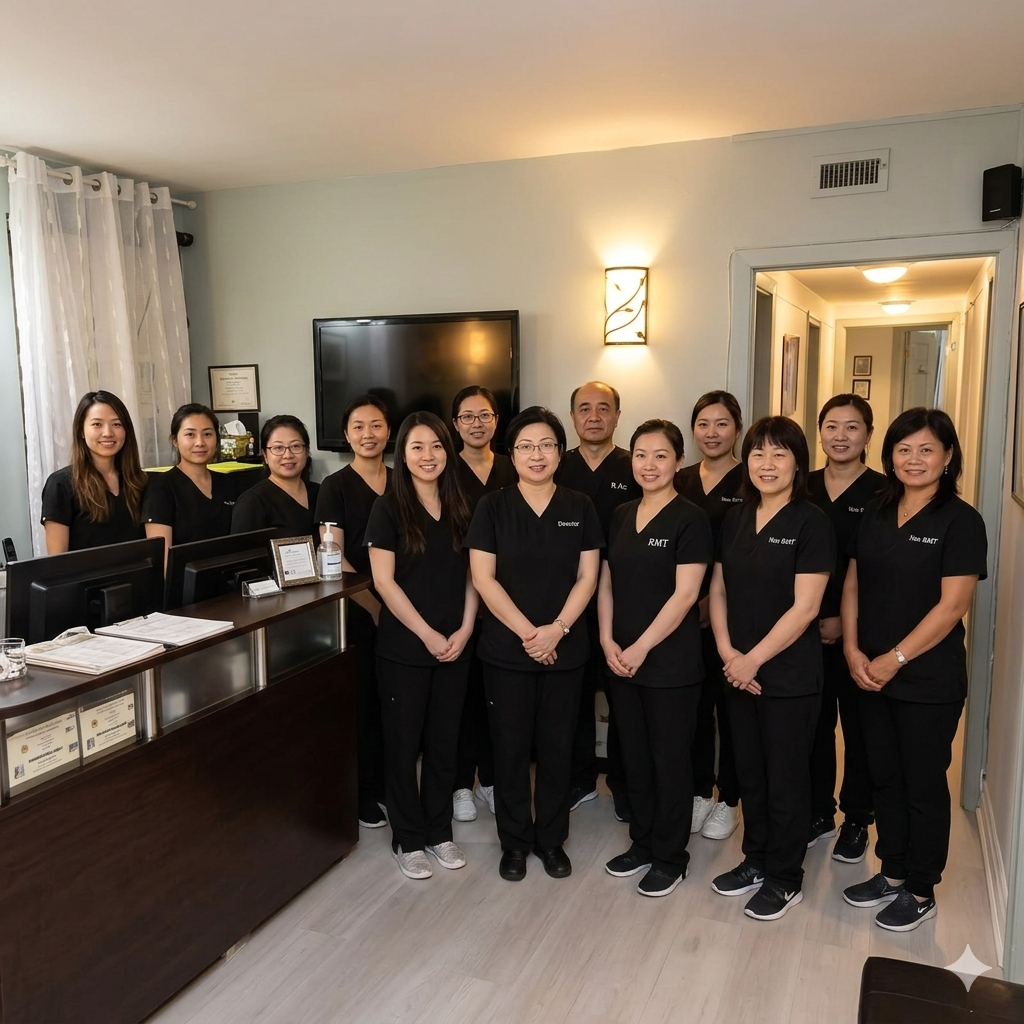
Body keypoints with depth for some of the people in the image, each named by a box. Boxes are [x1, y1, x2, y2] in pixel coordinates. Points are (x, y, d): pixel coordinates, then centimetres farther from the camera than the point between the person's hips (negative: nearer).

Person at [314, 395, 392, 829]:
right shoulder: (335, 487, -4)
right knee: (359, 700, 3)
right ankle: (360, 792, 18)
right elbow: (334, 559, -10)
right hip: (355, 612, -4)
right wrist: (374, 606, -13)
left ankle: (385, 783, 26)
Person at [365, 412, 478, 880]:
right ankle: (408, 839, 22)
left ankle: (439, 832, 28)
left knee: (444, 741, 12)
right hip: (403, 647, -4)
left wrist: (464, 630, -5)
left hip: (454, 647, 4)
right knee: (403, 743, 6)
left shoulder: (459, 509, 7)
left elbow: (471, 576, 9)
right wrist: (428, 635, -13)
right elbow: (384, 582, -11)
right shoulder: (389, 508, -6)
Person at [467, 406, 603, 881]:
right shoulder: (492, 507, -2)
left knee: (557, 747, 9)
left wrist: (556, 629, -13)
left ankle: (551, 839, 28)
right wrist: (527, 632, -13)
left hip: (565, 650, 1)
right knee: (510, 747, 7)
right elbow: (483, 579, -7)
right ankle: (514, 841, 25)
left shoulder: (579, 508, 3)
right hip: (505, 650, -1)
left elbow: (587, 578, 1)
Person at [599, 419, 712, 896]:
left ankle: (670, 857, 23)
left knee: (670, 761, 7)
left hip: (671, 663, -5)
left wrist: (641, 647, -15)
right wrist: (608, 640, -2)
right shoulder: (621, 516, 9)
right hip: (621, 660, 6)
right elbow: (606, 582, 10)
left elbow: (685, 594, -15)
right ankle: (642, 843, 32)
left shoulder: (690, 519, -9)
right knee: (634, 757, 15)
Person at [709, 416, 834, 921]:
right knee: (750, 773, 17)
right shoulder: (735, 519, 7)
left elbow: (804, 607, -16)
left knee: (785, 779, 8)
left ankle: (785, 879, 25)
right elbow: (718, 590, 8)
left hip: (790, 675, -5)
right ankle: (755, 861, 35)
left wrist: (754, 658, -14)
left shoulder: (810, 523, -11)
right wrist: (728, 653, -5)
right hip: (739, 672, 6)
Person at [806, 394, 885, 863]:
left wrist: (845, 621, -13)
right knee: (814, 723, 12)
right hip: (808, 630, 3)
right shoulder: (803, 489, 5)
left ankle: (856, 821, 25)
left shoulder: (883, 493, -6)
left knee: (859, 727, 9)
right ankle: (818, 814, 28)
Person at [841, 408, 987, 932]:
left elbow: (952, 605, -16)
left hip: (929, 681, -5)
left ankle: (920, 891, 25)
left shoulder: (960, 521, -11)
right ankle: (892, 872, 34)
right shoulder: (875, 514, 7)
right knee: (884, 778, 16)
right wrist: (852, 649, -5)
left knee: (923, 785, 8)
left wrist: (895, 659, -15)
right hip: (872, 674, 5)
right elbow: (852, 584, 7)